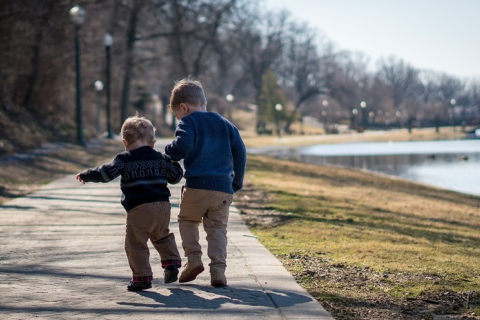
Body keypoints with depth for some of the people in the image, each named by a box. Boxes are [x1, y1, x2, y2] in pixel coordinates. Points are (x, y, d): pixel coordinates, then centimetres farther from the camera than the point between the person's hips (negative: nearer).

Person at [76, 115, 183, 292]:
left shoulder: (124, 159, -1)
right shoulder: (160, 158, 13)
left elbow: (106, 173, -8)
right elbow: (176, 176, 19)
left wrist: (85, 175, 5)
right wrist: (173, 162, 39)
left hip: (139, 209, -6)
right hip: (163, 205, 6)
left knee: (135, 244, 0)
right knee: (162, 236, 28)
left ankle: (142, 276, -4)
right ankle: (171, 262, 16)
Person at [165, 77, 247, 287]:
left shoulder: (188, 123, 0)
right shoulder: (225, 124, 18)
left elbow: (182, 146, -18)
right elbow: (240, 151, 14)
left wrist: (169, 153, 4)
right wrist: (237, 182, 20)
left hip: (197, 185, -4)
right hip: (224, 188, 4)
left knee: (187, 220, 18)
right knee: (218, 228, 9)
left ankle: (193, 258, 2)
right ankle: (218, 270, -5)